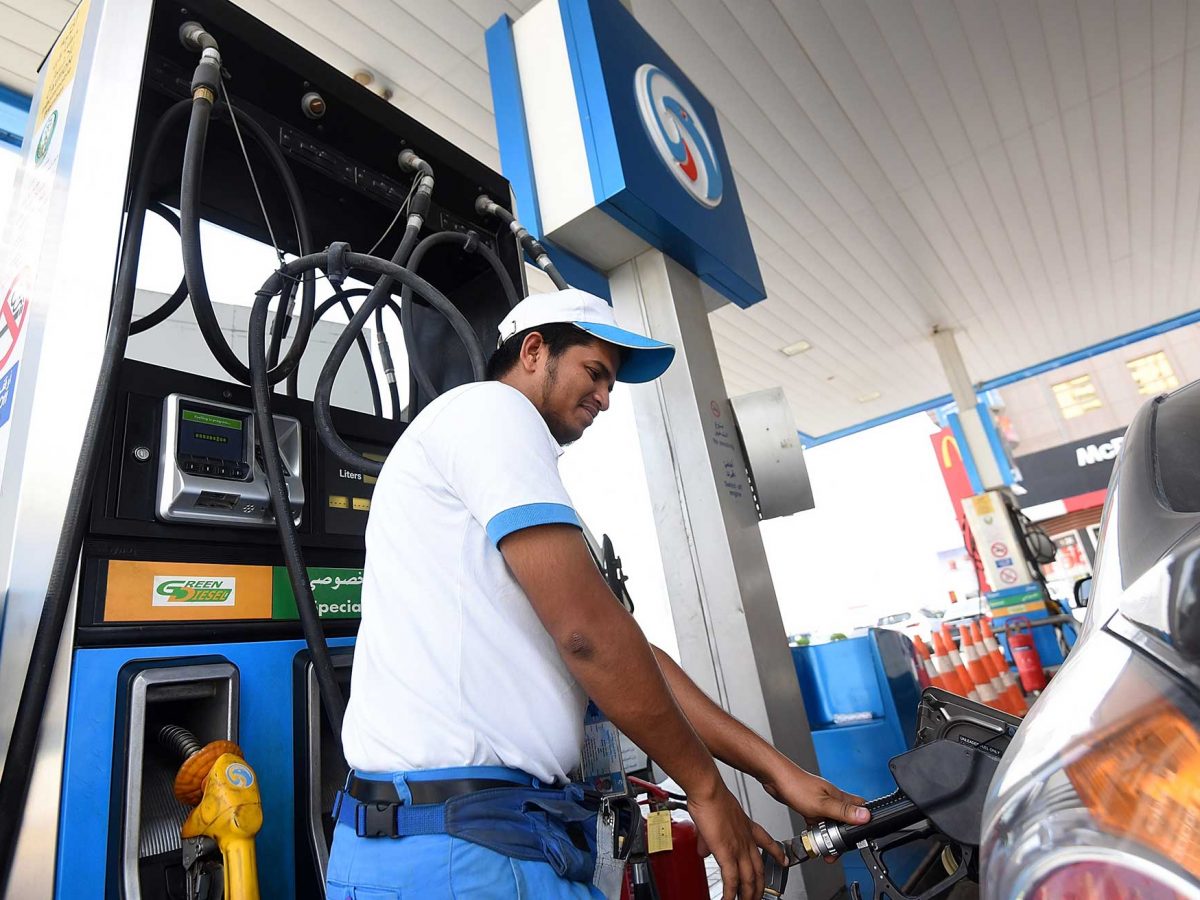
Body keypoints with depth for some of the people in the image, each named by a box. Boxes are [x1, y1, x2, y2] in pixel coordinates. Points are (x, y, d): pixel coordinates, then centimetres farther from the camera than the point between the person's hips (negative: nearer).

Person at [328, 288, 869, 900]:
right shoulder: (491, 406, -10)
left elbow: (622, 649, 12)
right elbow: (588, 632, -18)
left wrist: (777, 770, 8)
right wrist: (706, 786, -5)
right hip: (455, 838, -9)